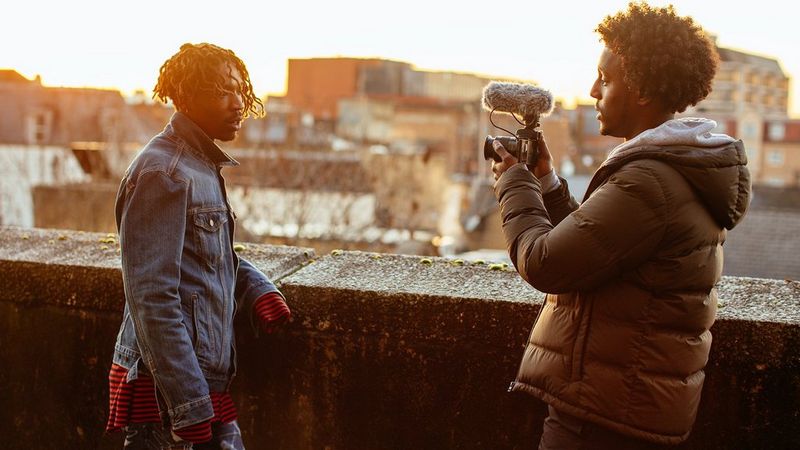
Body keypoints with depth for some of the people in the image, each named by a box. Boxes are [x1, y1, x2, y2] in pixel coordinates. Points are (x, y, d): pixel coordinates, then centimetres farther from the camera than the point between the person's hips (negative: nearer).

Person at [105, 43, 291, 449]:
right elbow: (152, 299, -22)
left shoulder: (205, 168, 12)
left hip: (208, 379, 9)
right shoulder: (162, 173, -17)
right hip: (166, 387, -9)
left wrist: (256, 288, 4)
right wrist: (189, 407, -23)